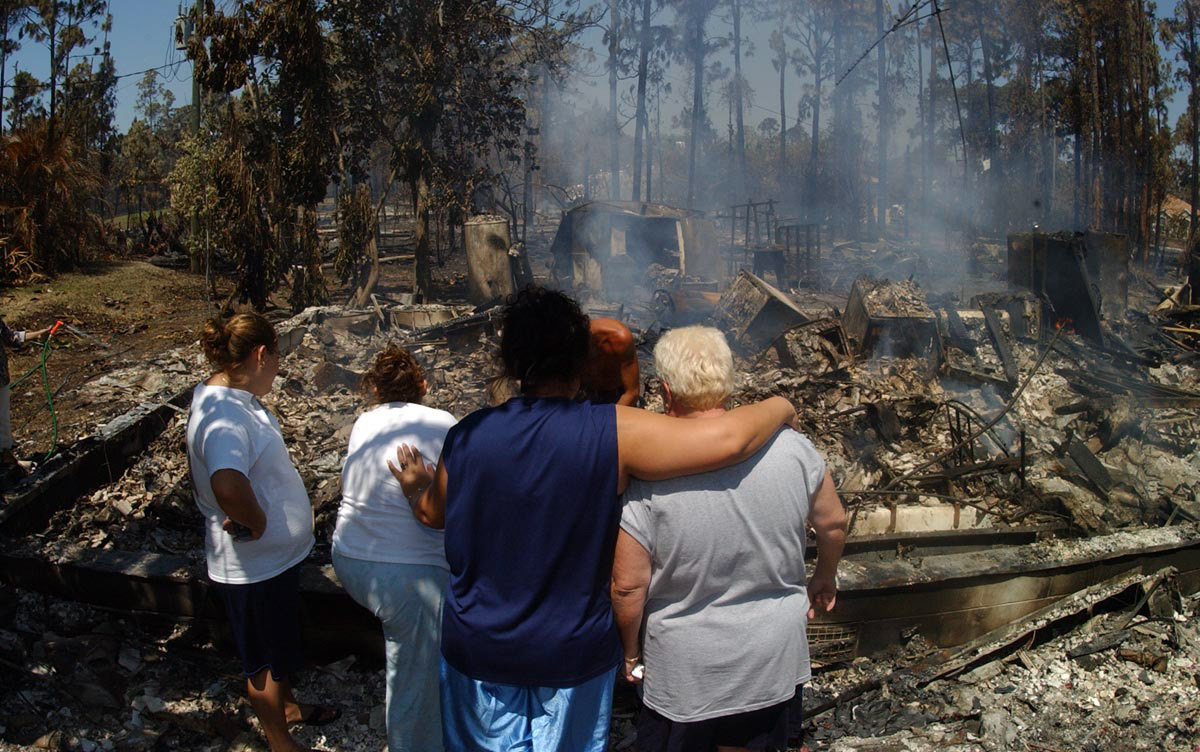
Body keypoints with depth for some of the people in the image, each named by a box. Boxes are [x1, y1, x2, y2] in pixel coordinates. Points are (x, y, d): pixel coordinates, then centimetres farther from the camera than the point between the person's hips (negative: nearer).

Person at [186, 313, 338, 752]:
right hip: (255, 564, -9)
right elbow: (228, 486, -50)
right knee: (265, 658, 14)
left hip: (275, 554, 9)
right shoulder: (223, 415, -32)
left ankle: (287, 708, 52)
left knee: (281, 644, 30)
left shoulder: (230, 397, 0)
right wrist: (257, 523, -32)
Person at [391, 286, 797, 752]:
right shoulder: (615, 432, -21)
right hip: (575, 652, -1)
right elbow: (728, 439, -25)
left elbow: (435, 515, 9)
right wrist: (780, 408, -3)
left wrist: (416, 487, 32)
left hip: (478, 648, 2)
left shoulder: (465, 437, -10)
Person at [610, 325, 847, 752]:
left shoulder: (646, 476, -24)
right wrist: (825, 578, 21)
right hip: (773, 663, 3)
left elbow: (628, 586, -18)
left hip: (686, 673, -3)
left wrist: (631, 652, 1)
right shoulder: (792, 449, -14)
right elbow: (833, 523, 1)